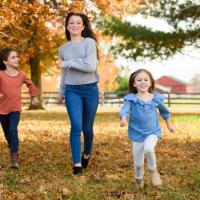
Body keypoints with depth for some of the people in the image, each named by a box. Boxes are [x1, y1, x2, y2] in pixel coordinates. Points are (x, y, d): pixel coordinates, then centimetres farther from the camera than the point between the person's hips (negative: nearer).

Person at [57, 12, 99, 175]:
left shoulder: (90, 42, -3)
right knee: (76, 126, -14)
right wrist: (61, 93, 25)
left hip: (90, 89, -2)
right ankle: (77, 163, -9)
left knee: (87, 128, 8)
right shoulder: (63, 48, 10)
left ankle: (87, 154, 35)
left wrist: (68, 63, -10)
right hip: (72, 91, 2)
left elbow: (91, 66, -17)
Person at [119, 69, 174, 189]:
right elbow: (125, 110, -25)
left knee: (148, 149, -31)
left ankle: (153, 170, -2)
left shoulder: (156, 98, -1)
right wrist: (124, 119, -46)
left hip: (153, 132, 0)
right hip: (137, 134, 0)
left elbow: (164, 111, 17)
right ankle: (139, 180, 38)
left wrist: (168, 124, 27)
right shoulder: (131, 99, -8)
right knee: (138, 164, 6)